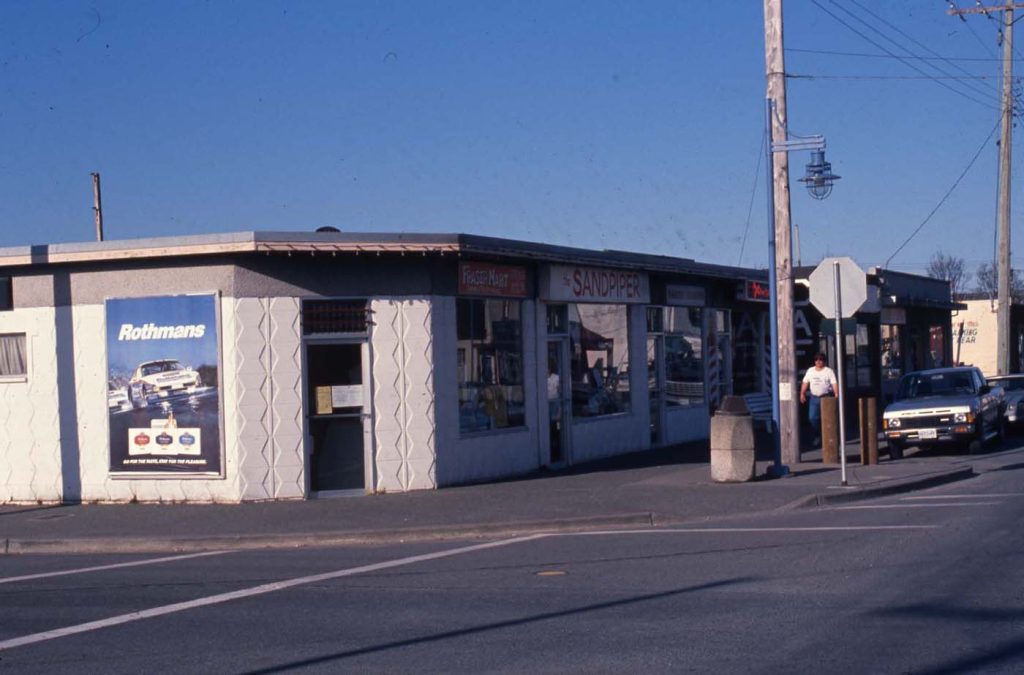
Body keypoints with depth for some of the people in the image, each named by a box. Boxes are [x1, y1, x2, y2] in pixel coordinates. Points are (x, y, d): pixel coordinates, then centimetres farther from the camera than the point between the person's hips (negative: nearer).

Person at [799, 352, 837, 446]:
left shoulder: (829, 371, 0)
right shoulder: (810, 371, 12)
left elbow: (834, 384, -9)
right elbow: (805, 382, 13)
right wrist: (802, 394, 4)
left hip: (826, 397, -3)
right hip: (814, 397, 4)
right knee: (812, 417, -4)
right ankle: (817, 436, 13)